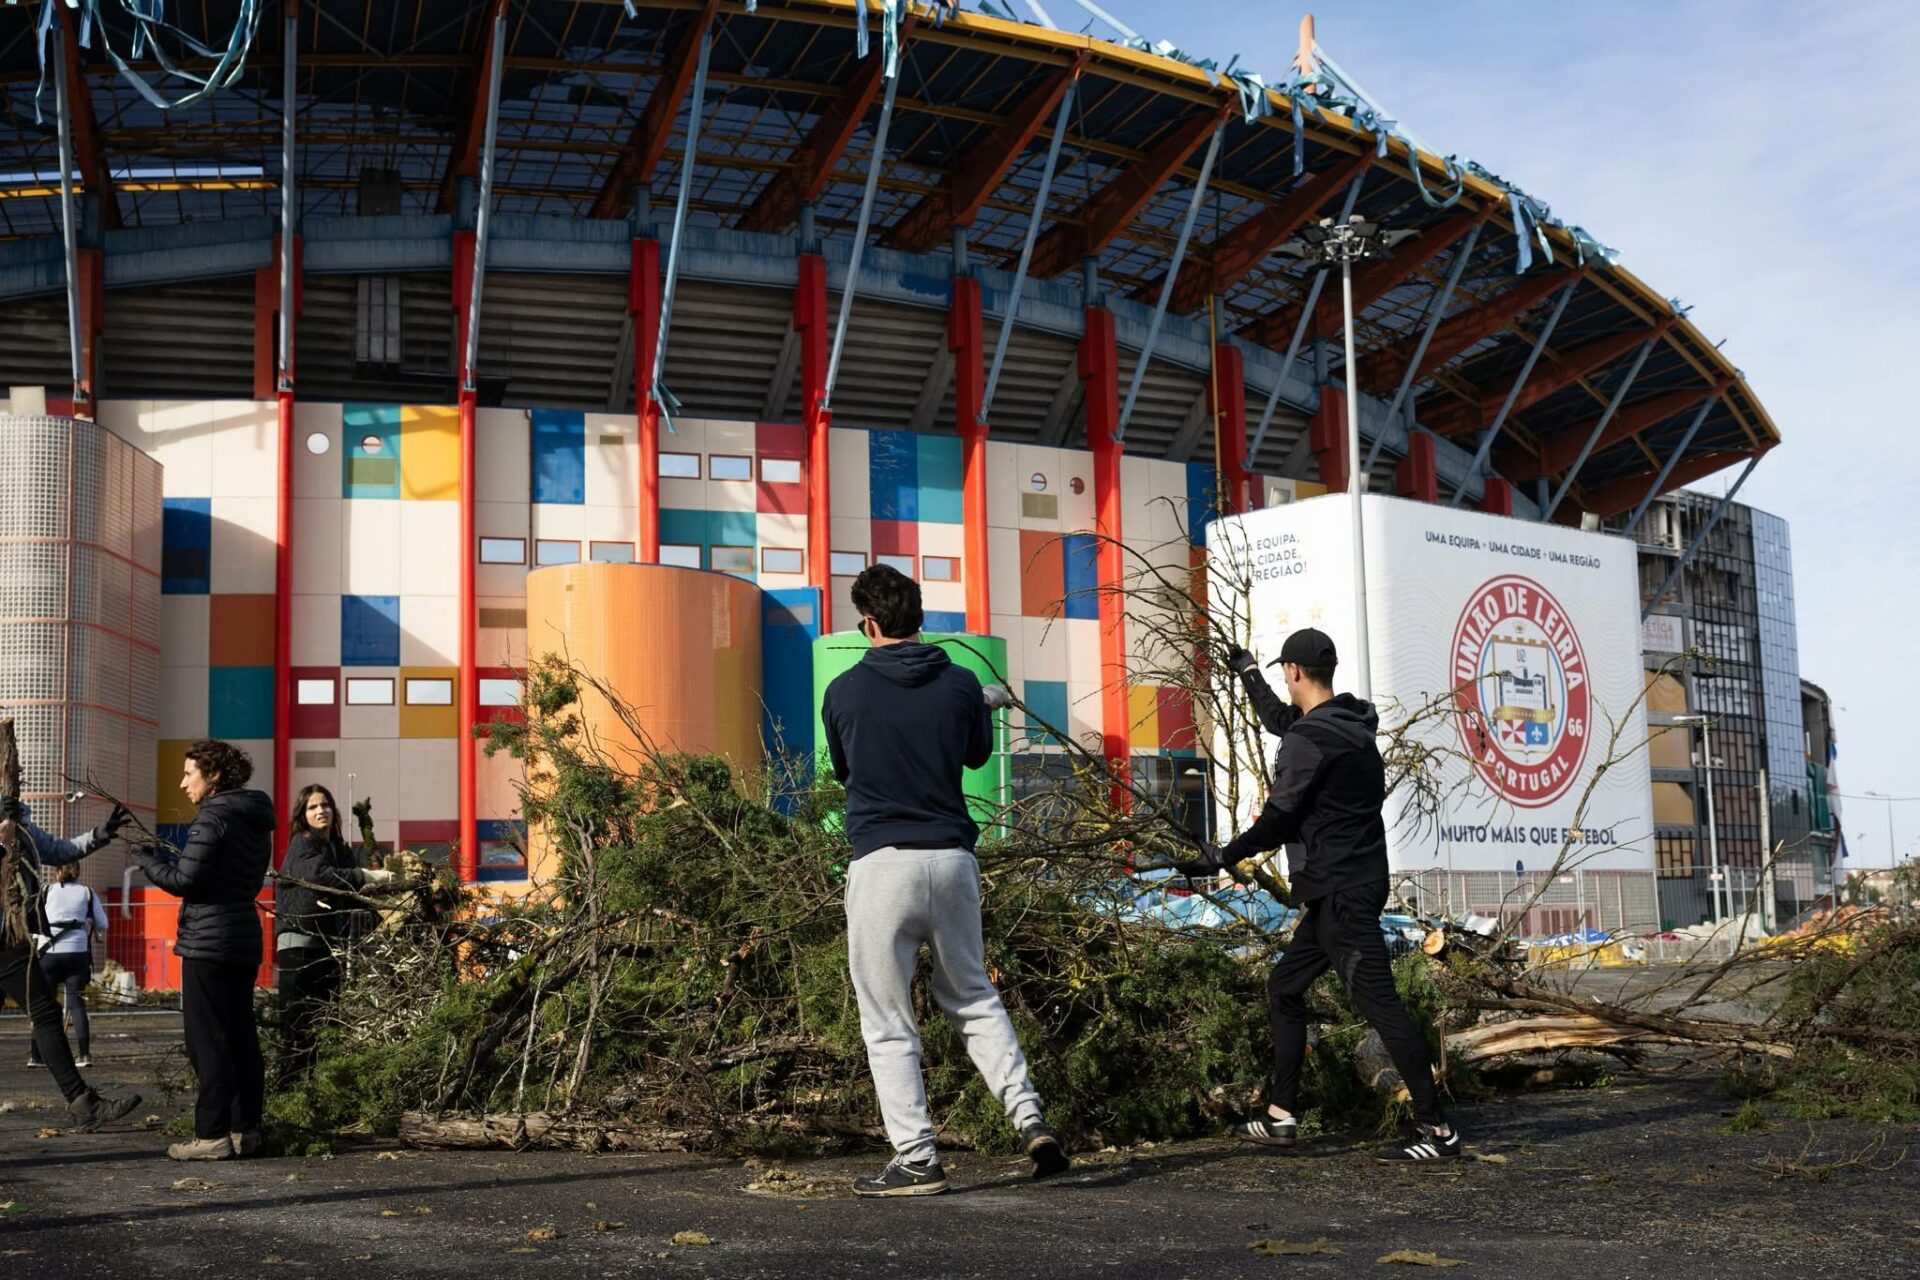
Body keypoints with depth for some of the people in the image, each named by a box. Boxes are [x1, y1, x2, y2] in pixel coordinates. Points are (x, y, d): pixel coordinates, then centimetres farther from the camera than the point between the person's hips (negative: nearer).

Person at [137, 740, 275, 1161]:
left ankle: (212, 1135, -2)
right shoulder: (256, 820, 14)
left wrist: (147, 858, 2)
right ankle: (245, 1130, 14)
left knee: (208, 1041, -4)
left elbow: (184, 880, -15)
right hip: (245, 940, 9)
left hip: (208, 942, -9)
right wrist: (166, 859, 17)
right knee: (241, 1036, 11)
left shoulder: (213, 816, -13)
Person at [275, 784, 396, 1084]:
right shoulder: (302, 845, -4)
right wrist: (367, 876, -29)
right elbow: (318, 875, -25)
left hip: (328, 945, 7)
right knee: (298, 1022, -9)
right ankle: (289, 1086, -7)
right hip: (300, 944, -7)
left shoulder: (340, 849, 17)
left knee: (324, 1022, 6)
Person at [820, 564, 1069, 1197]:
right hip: (953, 859, 3)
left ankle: (916, 1160, 2)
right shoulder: (961, 684, 2)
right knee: (972, 997, 20)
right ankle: (1029, 1116, 8)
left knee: (889, 1024, 4)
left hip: (881, 863, -3)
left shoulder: (844, 691, -2)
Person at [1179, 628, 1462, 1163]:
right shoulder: (1349, 722, 12)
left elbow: (1279, 821, -15)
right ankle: (1280, 1117, 20)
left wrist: (1221, 859, -3)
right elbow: (1285, 723, 33)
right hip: (1339, 890, 10)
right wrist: (1250, 676, 45)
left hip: (1343, 892, -10)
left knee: (1377, 1000, -11)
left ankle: (1437, 1130, -11)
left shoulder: (1310, 739, -17)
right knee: (1284, 986, 16)